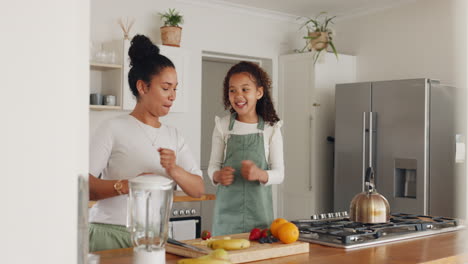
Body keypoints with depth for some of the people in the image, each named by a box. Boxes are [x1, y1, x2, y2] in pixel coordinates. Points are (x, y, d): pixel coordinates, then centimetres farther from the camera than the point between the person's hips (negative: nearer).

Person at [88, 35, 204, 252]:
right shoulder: (114, 128, -7)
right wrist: (125, 185, -30)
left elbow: (198, 190, 4)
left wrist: (174, 171, -15)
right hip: (111, 233, -5)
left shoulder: (173, 136, 10)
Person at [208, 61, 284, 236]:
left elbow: (279, 173, -1)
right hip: (227, 207, 1)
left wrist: (260, 174, -21)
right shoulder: (223, 126, 3)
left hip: (259, 209, 0)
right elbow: (213, 165, 8)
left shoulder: (271, 129, 0)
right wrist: (217, 176, -15)